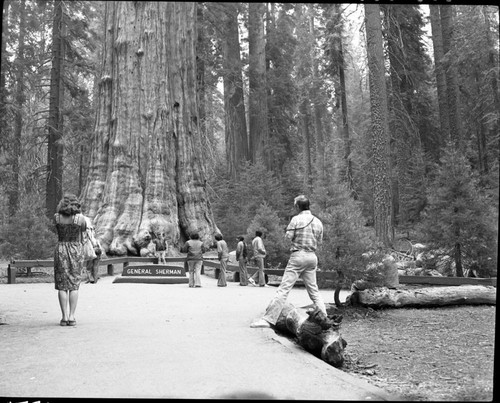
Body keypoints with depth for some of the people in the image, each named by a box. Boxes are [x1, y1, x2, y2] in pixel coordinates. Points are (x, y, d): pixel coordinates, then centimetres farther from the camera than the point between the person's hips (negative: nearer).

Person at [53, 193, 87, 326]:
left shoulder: (56, 217, -4)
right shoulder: (80, 218, -8)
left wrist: (65, 208, 20)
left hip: (61, 250, 1)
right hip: (76, 250, -1)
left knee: (62, 286, 5)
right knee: (74, 285, 6)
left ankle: (64, 317, 3)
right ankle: (71, 316, 3)